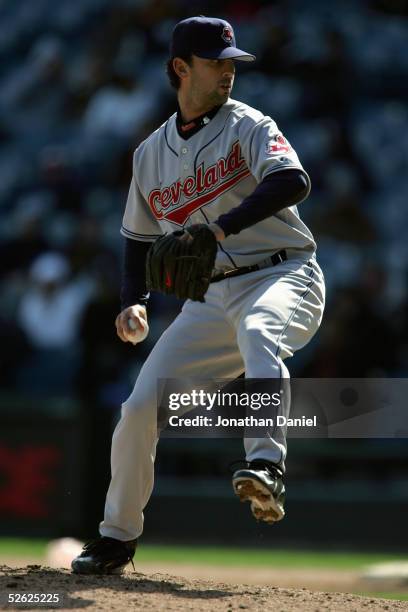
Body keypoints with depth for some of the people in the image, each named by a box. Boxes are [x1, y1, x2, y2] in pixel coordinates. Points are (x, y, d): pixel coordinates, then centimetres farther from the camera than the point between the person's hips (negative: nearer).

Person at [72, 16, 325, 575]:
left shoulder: (246, 125, -2)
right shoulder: (151, 153, 12)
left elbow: (293, 181, -21)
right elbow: (139, 238, 22)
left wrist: (221, 228, -32)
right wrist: (134, 301, 4)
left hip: (282, 278, -4)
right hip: (210, 298, 4)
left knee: (259, 332, -40)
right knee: (140, 408, -5)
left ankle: (266, 469, -54)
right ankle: (117, 539, 13)